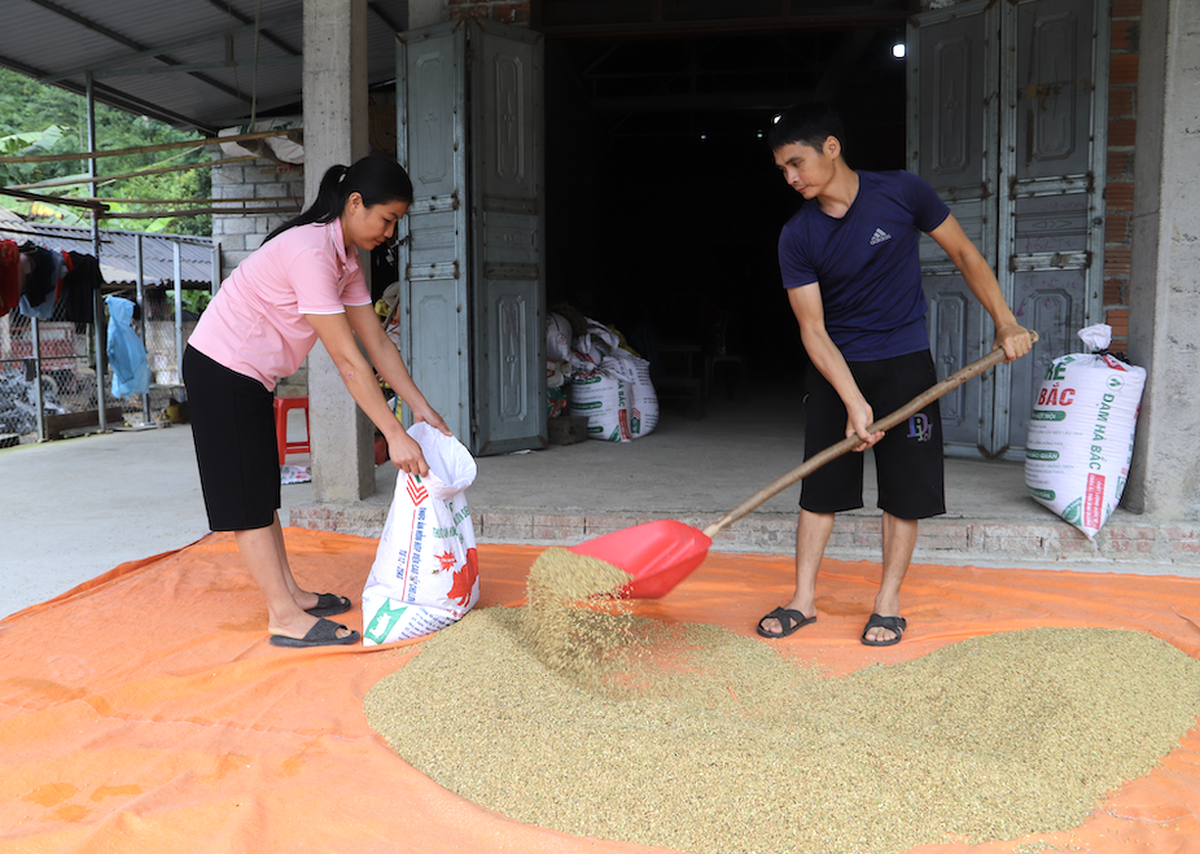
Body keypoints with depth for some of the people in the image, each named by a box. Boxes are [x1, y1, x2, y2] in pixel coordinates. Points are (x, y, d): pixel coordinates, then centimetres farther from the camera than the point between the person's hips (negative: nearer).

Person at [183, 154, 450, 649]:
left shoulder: (346, 259, 4)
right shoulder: (309, 251, -27)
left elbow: (376, 341, 5)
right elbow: (348, 361, -29)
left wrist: (421, 407, 2)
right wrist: (394, 436, -27)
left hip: (251, 376, 10)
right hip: (221, 370, -10)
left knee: (262, 492, 13)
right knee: (246, 497, -5)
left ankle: (290, 594, 21)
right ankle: (284, 618, -2)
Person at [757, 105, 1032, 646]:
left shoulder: (902, 193, -9)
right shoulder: (797, 236, -8)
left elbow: (964, 255, 3)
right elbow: (813, 329, -11)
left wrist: (1005, 322, -4)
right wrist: (853, 401, -21)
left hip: (905, 364, -1)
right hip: (836, 371, 1)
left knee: (906, 490, 2)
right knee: (820, 487, 3)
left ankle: (888, 603, 17)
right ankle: (803, 600, 15)